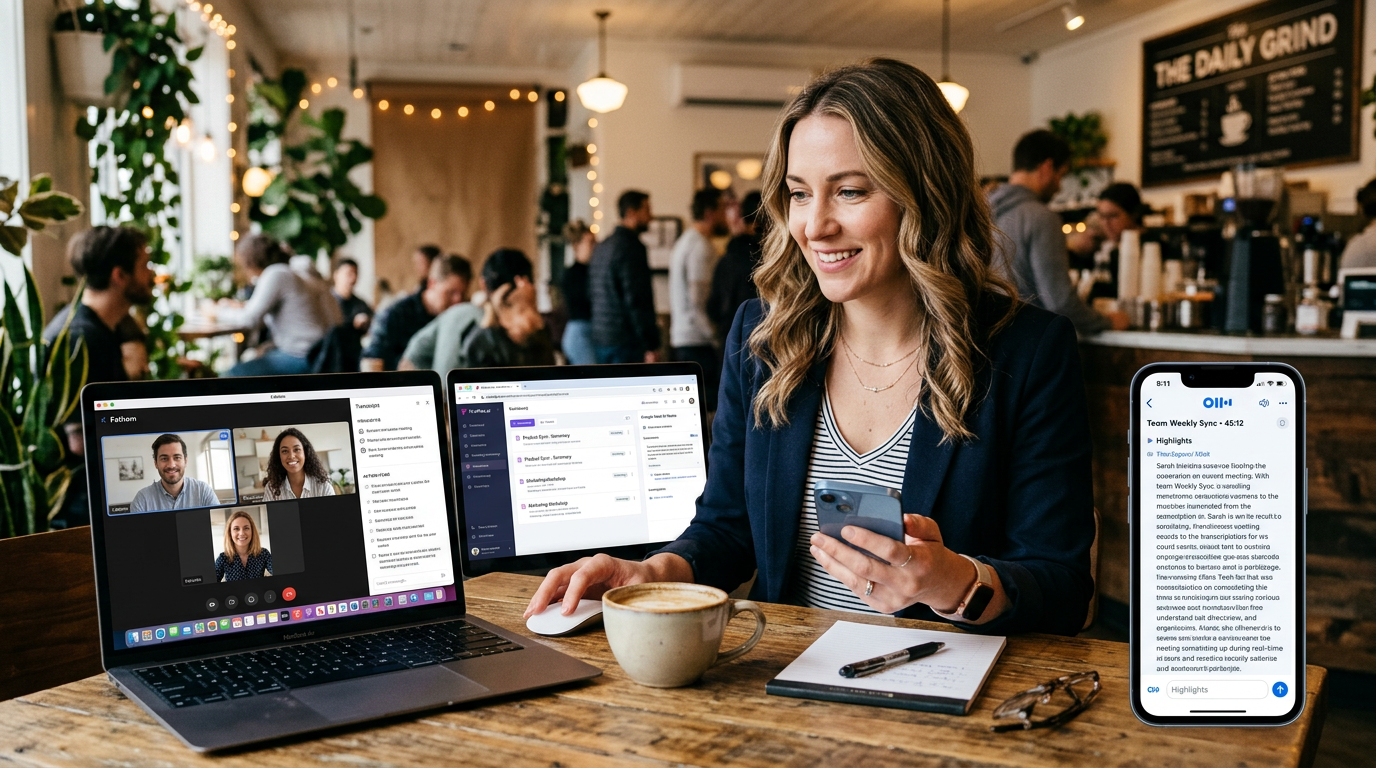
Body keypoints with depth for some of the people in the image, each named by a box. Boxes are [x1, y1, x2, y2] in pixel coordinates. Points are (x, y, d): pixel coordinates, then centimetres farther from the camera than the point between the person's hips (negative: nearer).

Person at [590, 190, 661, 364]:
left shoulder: (601, 247, 16)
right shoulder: (631, 247, -13)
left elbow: (591, 292, 21)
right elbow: (638, 299, -19)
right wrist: (651, 346, -18)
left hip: (600, 340, 9)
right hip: (626, 342, -9)